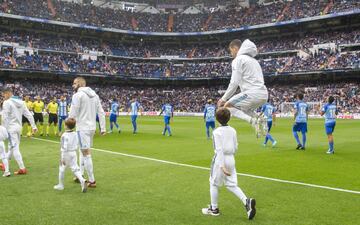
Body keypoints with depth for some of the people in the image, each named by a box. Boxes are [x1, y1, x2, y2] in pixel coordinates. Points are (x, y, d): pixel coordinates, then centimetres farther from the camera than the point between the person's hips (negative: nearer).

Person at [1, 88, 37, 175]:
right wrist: (33, 126, 12)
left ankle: (22, 169, -8)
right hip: (18, 127, 8)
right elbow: (29, 115, 9)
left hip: (11, 128, -8)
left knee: (15, 148, -6)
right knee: (12, 147, 19)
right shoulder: (21, 102, 10)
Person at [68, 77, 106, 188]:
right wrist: (103, 128, 10)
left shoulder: (77, 95, -10)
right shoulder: (94, 95, 12)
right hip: (92, 128, 8)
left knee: (86, 153, -4)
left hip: (83, 128, -8)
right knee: (83, 151, 22)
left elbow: (72, 114, -13)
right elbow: (101, 112, 9)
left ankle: (92, 181, 0)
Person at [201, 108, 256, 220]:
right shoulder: (232, 130, 4)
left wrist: (222, 166, -22)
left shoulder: (217, 132, -14)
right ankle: (246, 201, -8)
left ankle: (214, 208, 23)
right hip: (231, 159, 6)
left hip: (220, 160, -6)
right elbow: (235, 148, 10)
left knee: (214, 184, 12)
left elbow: (219, 150, -19)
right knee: (231, 185, 12)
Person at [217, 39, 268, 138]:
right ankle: (259, 120, 4)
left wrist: (224, 98, 1)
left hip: (253, 93, -9)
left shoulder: (238, 60, -1)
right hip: (264, 95, 9)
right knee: (243, 108, 32)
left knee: (227, 106, 2)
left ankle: (252, 120, -18)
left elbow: (234, 83, -8)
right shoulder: (253, 60, 28)